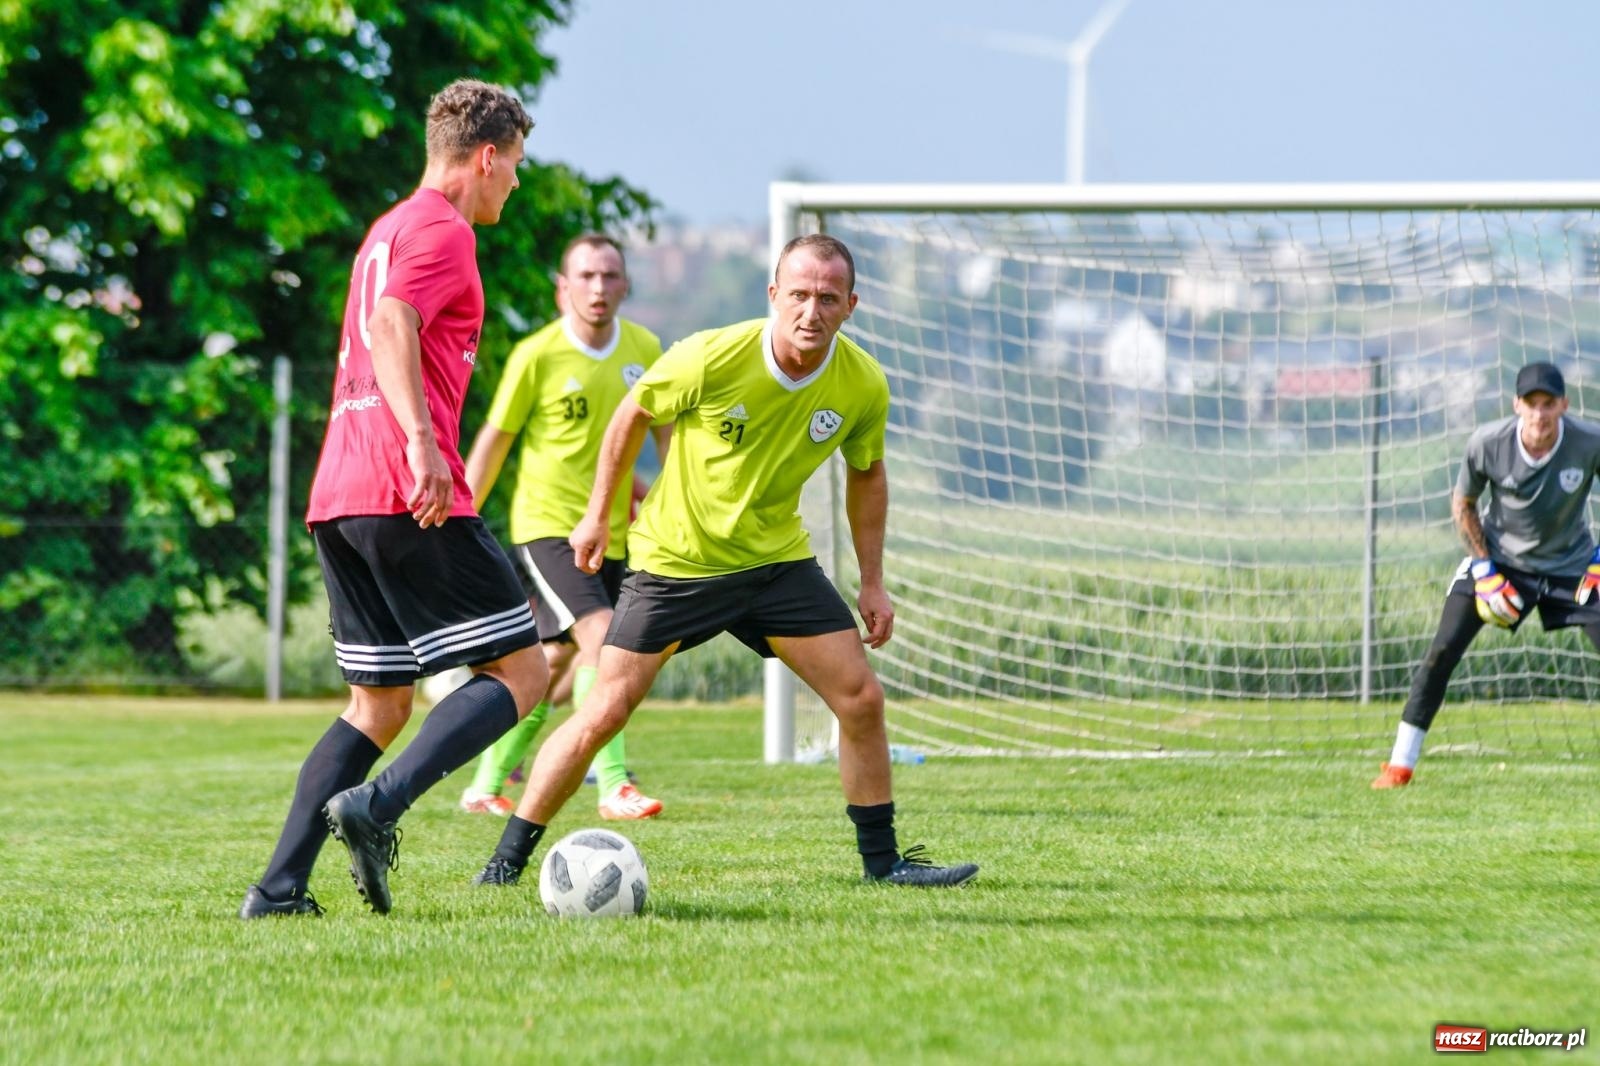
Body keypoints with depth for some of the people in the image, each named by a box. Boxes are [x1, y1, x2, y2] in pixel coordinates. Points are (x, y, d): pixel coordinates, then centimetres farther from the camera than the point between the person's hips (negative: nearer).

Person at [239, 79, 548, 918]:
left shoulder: (388, 231, 24)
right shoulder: (443, 230, -4)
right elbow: (392, 325, -20)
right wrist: (421, 440, -32)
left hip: (337, 500, 9)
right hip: (409, 498, -9)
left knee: (379, 706, 13)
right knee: (519, 669, -5)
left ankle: (279, 888, 2)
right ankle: (378, 807, -24)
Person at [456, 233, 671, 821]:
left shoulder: (645, 350, 2)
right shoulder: (537, 356, -10)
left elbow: (666, 432, 16)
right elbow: (493, 441, -2)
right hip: (547, 524, -5)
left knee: (554, 662, 9)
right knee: (599, 635, -22)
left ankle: (487, 784, 22)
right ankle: (614, 786, -23)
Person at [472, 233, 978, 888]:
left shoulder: (863, 386, -12)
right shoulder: (711, 359, -23)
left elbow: (866, 474, 8)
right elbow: (633, 415, -5)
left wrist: (872, 583, 7)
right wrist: (598, 515, 2)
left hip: (777, 559, 4)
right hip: (674, 558, -4)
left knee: (861, 698, -4)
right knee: (605, 711, -8)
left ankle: (882, 859, 11)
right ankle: (508, 859, 3)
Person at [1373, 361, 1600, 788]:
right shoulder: (1487, 443, -22)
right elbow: (1462, 503, -4)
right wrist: (1484, 571, -11)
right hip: (1500, 557, 0)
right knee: (1442, 651, -11)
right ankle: (1400, 764, -2)